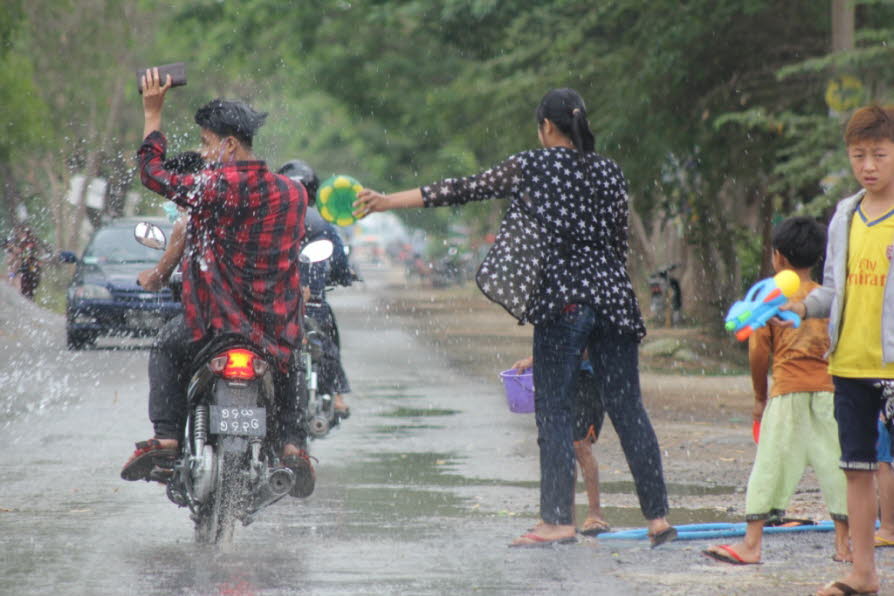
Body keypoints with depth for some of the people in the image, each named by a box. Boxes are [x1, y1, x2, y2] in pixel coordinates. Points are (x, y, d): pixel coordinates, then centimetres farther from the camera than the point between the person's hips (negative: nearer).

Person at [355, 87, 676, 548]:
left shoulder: (531, 166, 0)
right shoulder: (609, 173, 11)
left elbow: (464, 190, 3)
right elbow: (620, 243, 15)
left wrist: (388, 201, 10)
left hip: (561, 300, -4)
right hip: (613, 299, 4)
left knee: (554, 410, 1)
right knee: (628, 409, 6)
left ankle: (558, 520, -2)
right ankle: (657, 516, 4)